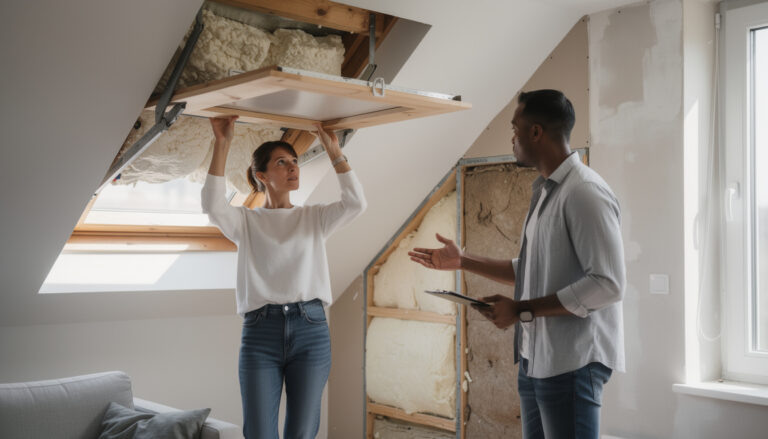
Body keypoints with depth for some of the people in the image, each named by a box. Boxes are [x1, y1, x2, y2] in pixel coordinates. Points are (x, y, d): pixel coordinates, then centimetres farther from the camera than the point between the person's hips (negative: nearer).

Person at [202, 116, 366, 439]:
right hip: (260, 331, -1)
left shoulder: (314, 218, 14)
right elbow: (214, 207, -11)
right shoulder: (246, 221, 10)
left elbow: (355, 202, -3)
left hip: (310, 329, 1)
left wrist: (333, 151, -3)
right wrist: (222, 145, -13)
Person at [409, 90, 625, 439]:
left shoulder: (584, 192, -15)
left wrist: (522, 310, -18)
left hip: (572, 362, -9)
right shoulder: (544, 192, 15)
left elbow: (608, 284, -21)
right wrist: (463, 261, 19)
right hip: (535, 358, 9)